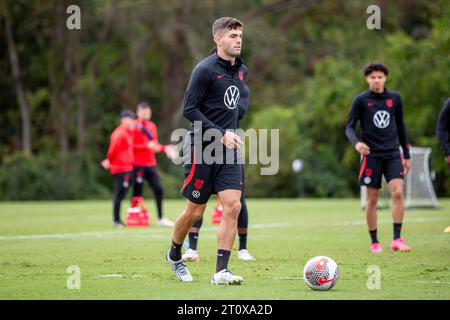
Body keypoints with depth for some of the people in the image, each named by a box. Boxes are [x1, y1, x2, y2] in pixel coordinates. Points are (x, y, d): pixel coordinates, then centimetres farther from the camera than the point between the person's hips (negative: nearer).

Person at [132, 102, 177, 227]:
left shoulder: (152, 126, 15)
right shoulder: (134, 126, -5)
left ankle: (160, 218, 11)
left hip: (151, 164, 6)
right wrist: (146, 146, -20)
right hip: (138, 165, -6)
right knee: (137, 192, -7)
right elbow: (130, 146, -12)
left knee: (159, 189, 3)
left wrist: (164, 148, 4)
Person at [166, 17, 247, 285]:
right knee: (195, 212, 3)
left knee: (233, 206, -9)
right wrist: (221, 134, -18)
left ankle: (221, 272, -7)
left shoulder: (242, 70, 10)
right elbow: (189, 109, -15)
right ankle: (174, 255, 31)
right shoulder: (205, 70, -12)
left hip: (229, 150, 6)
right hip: (202, 149, -6)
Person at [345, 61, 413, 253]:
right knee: (372, 199, 1)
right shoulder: (361, 100, -1)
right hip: (371, 155, -2)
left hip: (392, 154, 2)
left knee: (398, 192, -15)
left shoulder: (395, 98, 9)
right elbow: (349, 127, -3)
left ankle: (397, 239, -13)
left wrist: (407, 155, 17)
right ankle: (374, 243, 12)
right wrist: (356, 143, -24)